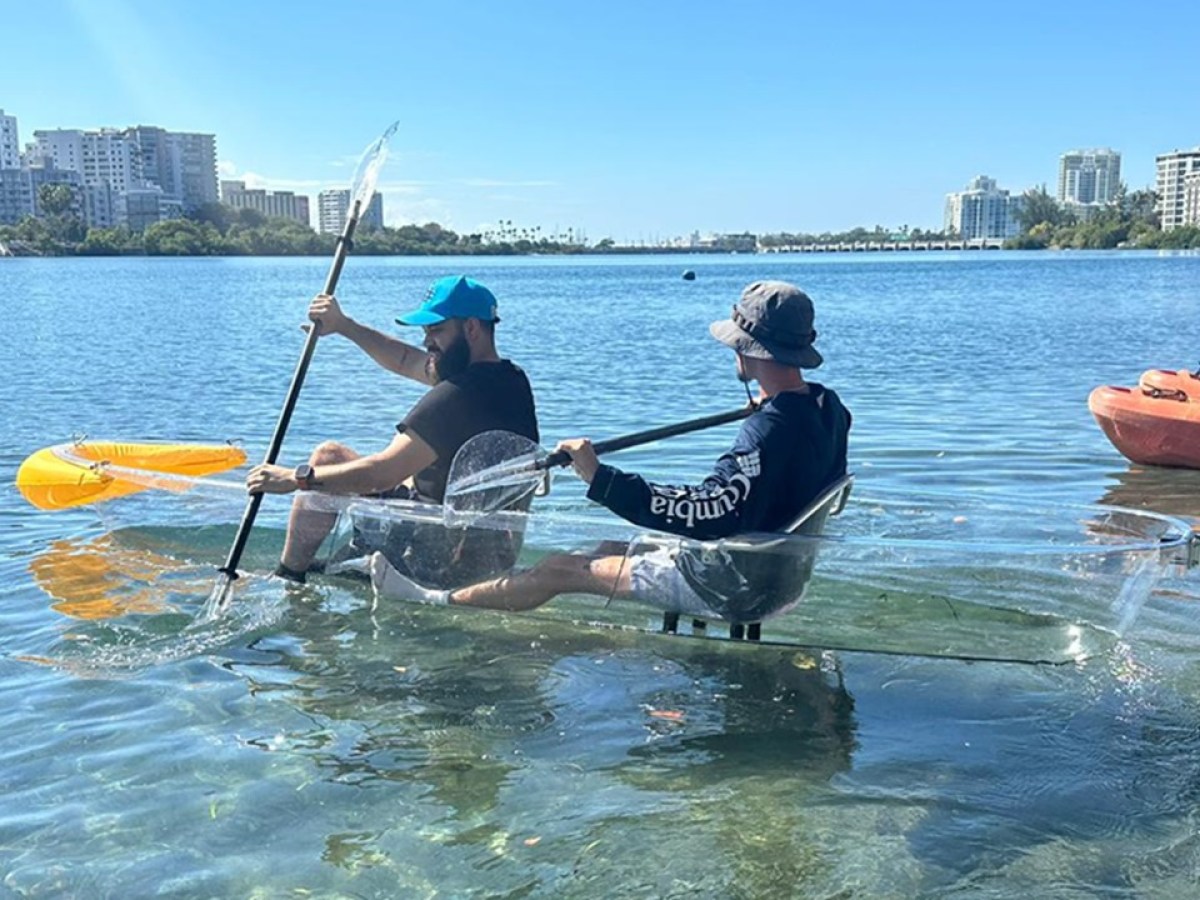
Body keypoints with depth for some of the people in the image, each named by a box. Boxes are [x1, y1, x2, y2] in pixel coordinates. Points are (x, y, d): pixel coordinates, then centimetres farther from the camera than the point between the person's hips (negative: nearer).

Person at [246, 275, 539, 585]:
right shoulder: (512, 380, 4)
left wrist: (295, 478, -19)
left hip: (448, 556, -9)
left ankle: (287, 579, 13)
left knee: (327, 457, 0)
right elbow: (405, 361, 14)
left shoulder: (457, 396, -25)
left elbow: (385, 473, -27)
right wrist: (343, 325, 9)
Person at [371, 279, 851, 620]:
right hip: (772, 570, 9)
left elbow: (711, 511, -38)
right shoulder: (827, 407, -1)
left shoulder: (768, 431, -30)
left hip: (726, 585, -9)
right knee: (610, 553, 23)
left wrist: (601, 478, -37)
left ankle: (439, 604, 15)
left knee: (563, 569, 0)